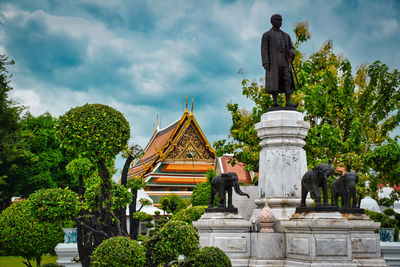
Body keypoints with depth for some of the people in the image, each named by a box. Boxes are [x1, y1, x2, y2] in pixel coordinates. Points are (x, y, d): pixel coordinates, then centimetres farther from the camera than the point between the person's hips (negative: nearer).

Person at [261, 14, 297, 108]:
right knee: (274, 82, -10)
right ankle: (275, 103, -9)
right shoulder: (266, 35, 8)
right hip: (273, 61, -4)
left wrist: (291, 53, -7)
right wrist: (265, 63, -15)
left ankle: (288, 102, -14)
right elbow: (264, 49, -2)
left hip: (284, 61, 4)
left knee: (288, 80, -9)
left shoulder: (286, 36, 23)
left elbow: (291, 48, 19)